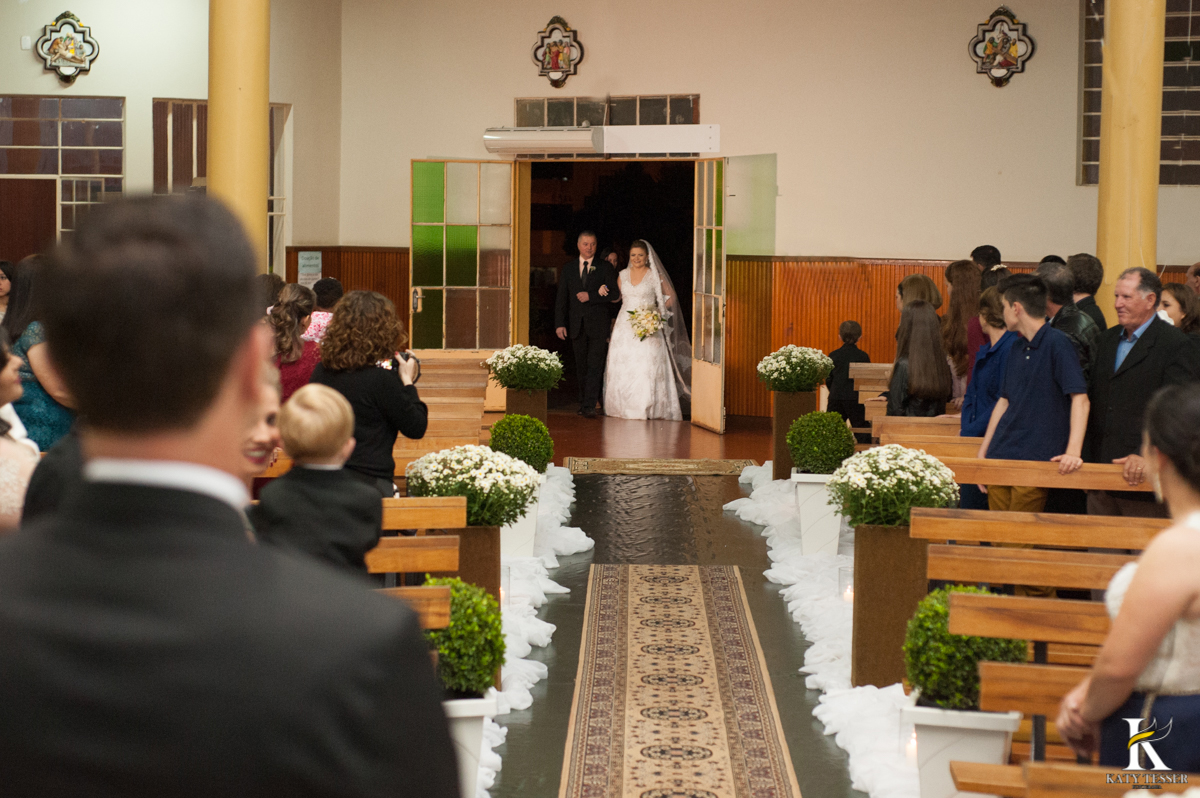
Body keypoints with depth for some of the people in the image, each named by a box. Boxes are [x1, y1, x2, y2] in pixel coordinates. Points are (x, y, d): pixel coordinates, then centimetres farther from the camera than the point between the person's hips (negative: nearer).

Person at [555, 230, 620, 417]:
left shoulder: (605, 267, 4)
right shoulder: (568, 269, 11)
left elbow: (614, 293, -4)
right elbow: (561, 298, 8)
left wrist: (590, 296, -14)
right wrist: (560, 324, -1)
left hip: (598, 324, -3)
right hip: (577, 324, 3)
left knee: (595, 365, -11)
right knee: (581, 367, 9)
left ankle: (590, 406, -16)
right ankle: (584, 402, 19)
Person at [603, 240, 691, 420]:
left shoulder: (655, 275, -1)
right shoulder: (623, 275, 10)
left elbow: (671, 296, 5)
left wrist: (658, 312, -7)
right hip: (625, 327, 4)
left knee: (647, 367, -10)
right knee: (623, 367, 1)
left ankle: (647, 408, -5)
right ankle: (624, 407, 8)